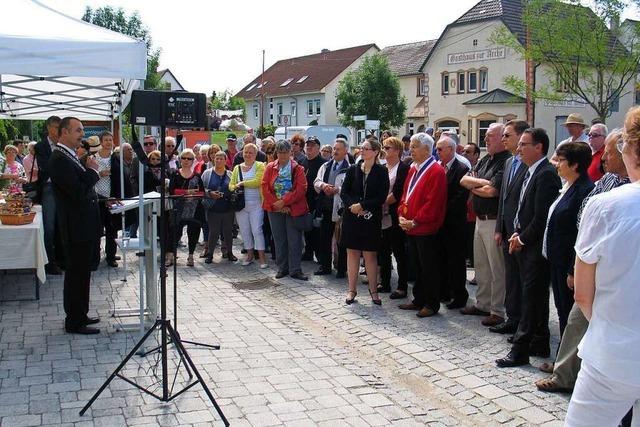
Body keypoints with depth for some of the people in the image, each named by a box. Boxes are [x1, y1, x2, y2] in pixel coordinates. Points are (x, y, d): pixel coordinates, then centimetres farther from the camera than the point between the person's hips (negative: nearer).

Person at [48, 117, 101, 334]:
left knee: (82, 273, 18)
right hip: (76, 228, -10)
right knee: (77, 274, -1)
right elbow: (78, 192, -24)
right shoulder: (59, 159, -18)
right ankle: (74, 322, 9)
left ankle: (79, 315, 29)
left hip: (84, 226, 10)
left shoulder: (69, 157, 14)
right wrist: (92, 171, -15)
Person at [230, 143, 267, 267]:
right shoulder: (237, 168, 14)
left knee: (257, 230, -8)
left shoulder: (259, 166, -1)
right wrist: (235, 188, -13)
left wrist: (242, 183, -10)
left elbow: (258, 181, -16)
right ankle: (250, 255, 22)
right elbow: (231, 185, 9)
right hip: (240, 204, 5)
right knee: (244, 231, 9)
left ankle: (262, 257, -3)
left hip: (256, 204, -5)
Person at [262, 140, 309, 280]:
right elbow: (265, 187, 0)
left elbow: (301, 189, -11)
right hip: (275, 210, 2)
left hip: (293, 210, -2)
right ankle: (282, 268, 18)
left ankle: (295, 270, 4)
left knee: (294, 240, -2)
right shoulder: (270, 168, 6)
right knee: (279, 239, 8)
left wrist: (283, 202, -15)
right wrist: (276, 204, -11)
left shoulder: (298, 169, -1)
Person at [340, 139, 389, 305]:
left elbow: (382, 197, -9)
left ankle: (373, 290, 13)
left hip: (371, 218, -2)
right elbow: (343, 192, 3)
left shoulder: (381, 172, -3)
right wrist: (352, 205, -14)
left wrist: (362, 206, -14)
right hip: (351, 217, 2)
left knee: (370, 254, 3)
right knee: (352, 253, 6)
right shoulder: (353, 169, 5)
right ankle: (352, 289, 15)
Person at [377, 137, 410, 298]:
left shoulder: (403, 168, -9)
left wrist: (382, 203, -10)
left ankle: (402, 287, 8)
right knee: (383, 252, 14)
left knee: (399, 253, 0)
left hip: (395, 217, -7)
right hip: (382, 217, 7)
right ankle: (384, 283, 25)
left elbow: (397, 193, -16)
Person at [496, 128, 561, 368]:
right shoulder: (531, 172, 13)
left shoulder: (546, 174, -17)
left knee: (532, 297, -4)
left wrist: (522, 239, -11)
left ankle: (520, 350, 0)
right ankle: (540, 344, 26)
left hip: (536, 246, -10)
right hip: (525, 244, 10)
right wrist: (517, 234, 7)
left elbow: (542, 216, -21)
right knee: (535, 296, 16)